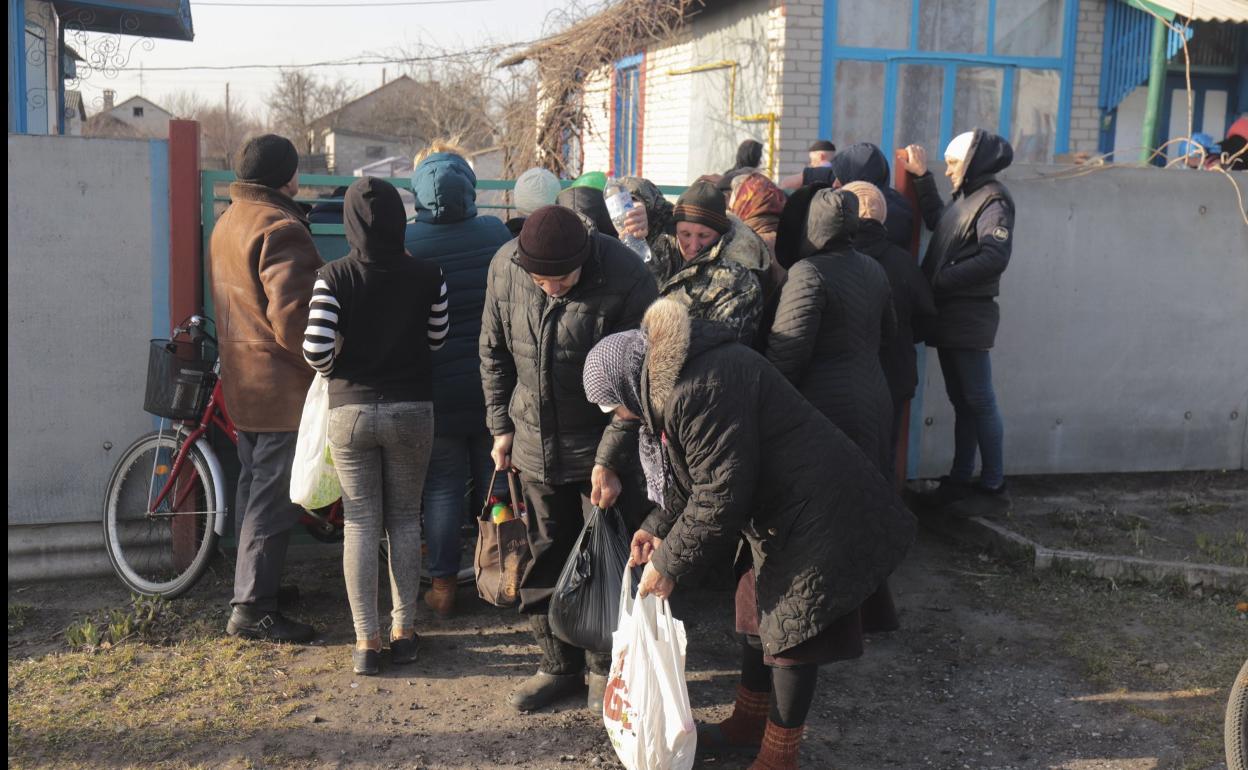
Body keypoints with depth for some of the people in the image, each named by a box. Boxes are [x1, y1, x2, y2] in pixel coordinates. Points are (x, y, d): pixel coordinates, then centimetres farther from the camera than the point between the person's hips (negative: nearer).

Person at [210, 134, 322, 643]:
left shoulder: (227, 222, 14)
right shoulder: (279, 228, -18)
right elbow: (293, 318, -25)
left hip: (243, 384, 10)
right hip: (283, 388, -10)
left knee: (254, 490, 18)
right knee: (273, 501, -4)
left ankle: (252, 588, 29)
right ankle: (252, 609, 1)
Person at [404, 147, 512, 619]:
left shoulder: (405, 242, -11)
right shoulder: (495, 233, -5)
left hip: (437, 389, -2)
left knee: (443, 487, 7)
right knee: (496, 480, 14)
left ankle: (443, 588, 12)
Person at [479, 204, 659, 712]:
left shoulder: (625, 278, -23)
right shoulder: (505, 267, -10)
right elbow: (494, 351, 6)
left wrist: (610, 460, -17)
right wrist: (500, 424, 6)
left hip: (603, 449, -4)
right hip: (535, 446, 4)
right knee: (545, 558, 14)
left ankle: (606, 669, 25)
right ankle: (559, 666, 30)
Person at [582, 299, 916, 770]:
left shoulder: (697, 391, -27)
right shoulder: (668, 382, 7)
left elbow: (721, 493, -25)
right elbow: (695, 475, 19)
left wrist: (670, 564, -15)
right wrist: (658, 528, 11)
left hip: (819, 515, -11)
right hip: (779, 514, 11)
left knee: (792, 629, 0)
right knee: (758, 611, 19)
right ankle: (748, 725, 37)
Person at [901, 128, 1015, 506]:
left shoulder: (992, 199, -10)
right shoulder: (965, 199, 16)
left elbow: (994, 258, -22)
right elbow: (935, 219, 33)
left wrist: (940, 281, -20)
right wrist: (922, 176, 25)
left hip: (970, 317, -9)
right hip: (950, 316, 9)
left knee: (979, 401, -3)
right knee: (961, 401, 12)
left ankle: (992, 483, 4)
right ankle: (960, 478, 18)